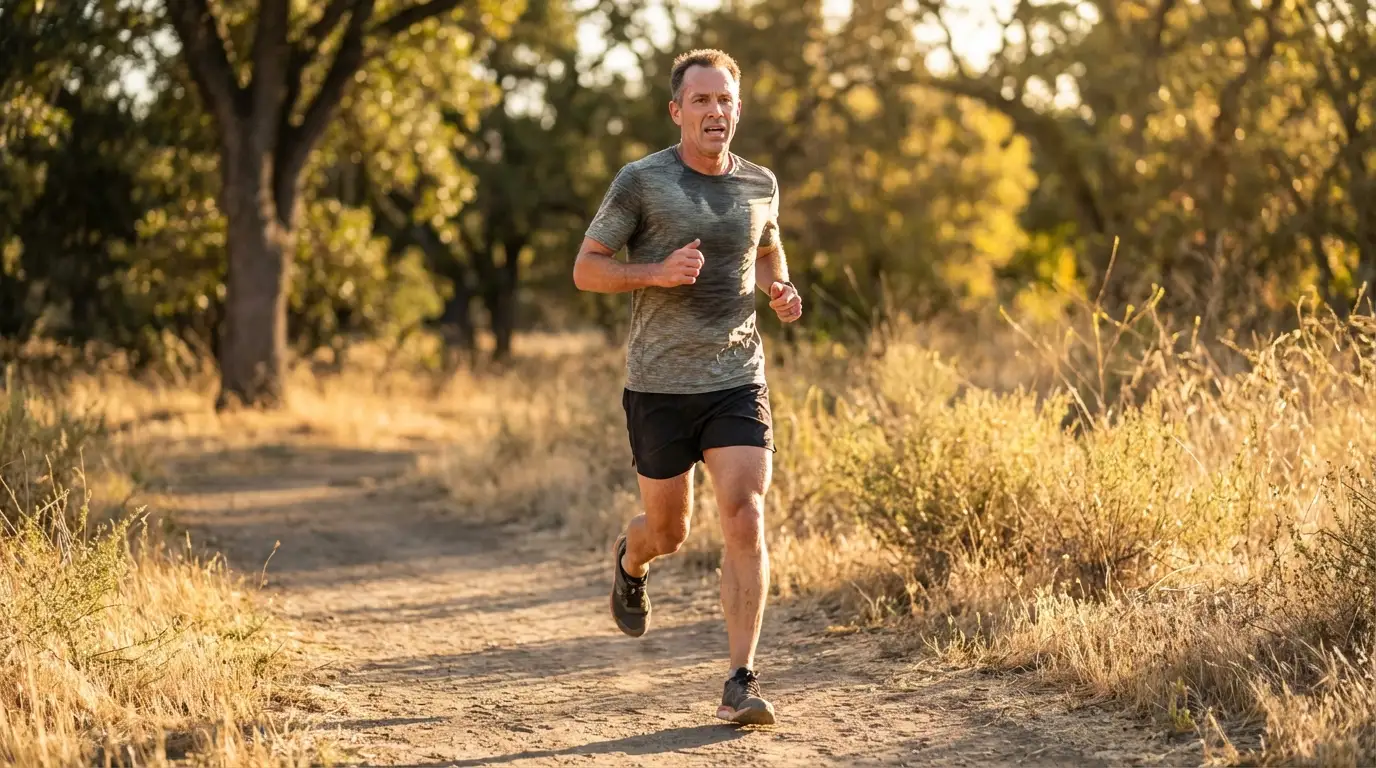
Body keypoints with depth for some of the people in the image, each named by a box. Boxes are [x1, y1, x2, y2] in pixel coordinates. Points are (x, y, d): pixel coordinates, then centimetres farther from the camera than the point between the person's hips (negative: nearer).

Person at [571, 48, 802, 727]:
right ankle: (630, 560, 51)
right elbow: (586, 269, -3)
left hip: (738, 382, 2)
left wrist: (781, 290, 5)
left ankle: (740, 684, -11)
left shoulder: (760, 184, 7)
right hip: (660, 385, -2)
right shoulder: (641, 181, -5)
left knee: (745, 522, -14)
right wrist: (657, 272, -20)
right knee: (668, 531, 12)